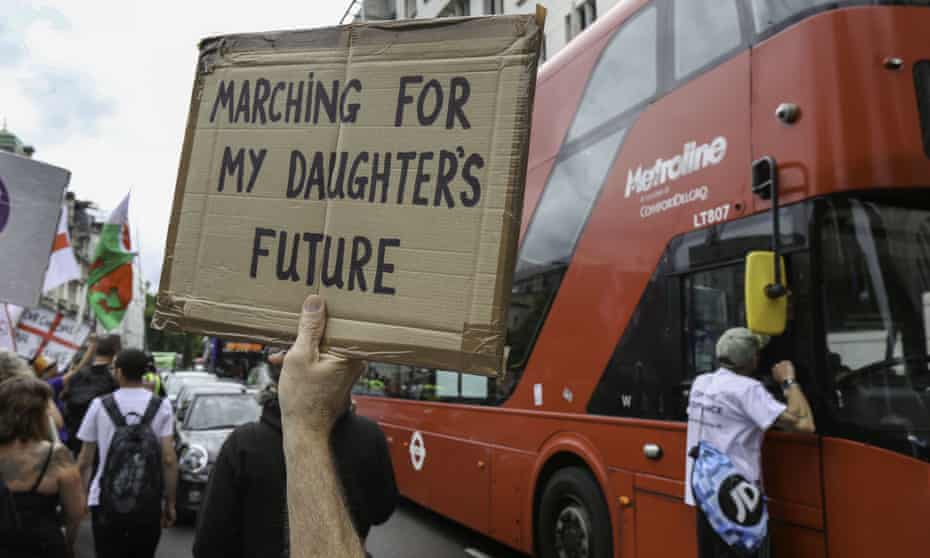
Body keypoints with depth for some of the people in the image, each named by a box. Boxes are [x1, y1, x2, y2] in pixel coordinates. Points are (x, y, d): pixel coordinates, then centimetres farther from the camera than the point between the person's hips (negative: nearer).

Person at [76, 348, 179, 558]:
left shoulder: (99, 405, -1)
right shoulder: (161, 406, -4)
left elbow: (85, 461, 2)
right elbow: (169, 460, -8)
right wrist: (170, 502, 0)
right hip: (148, 504, 0)